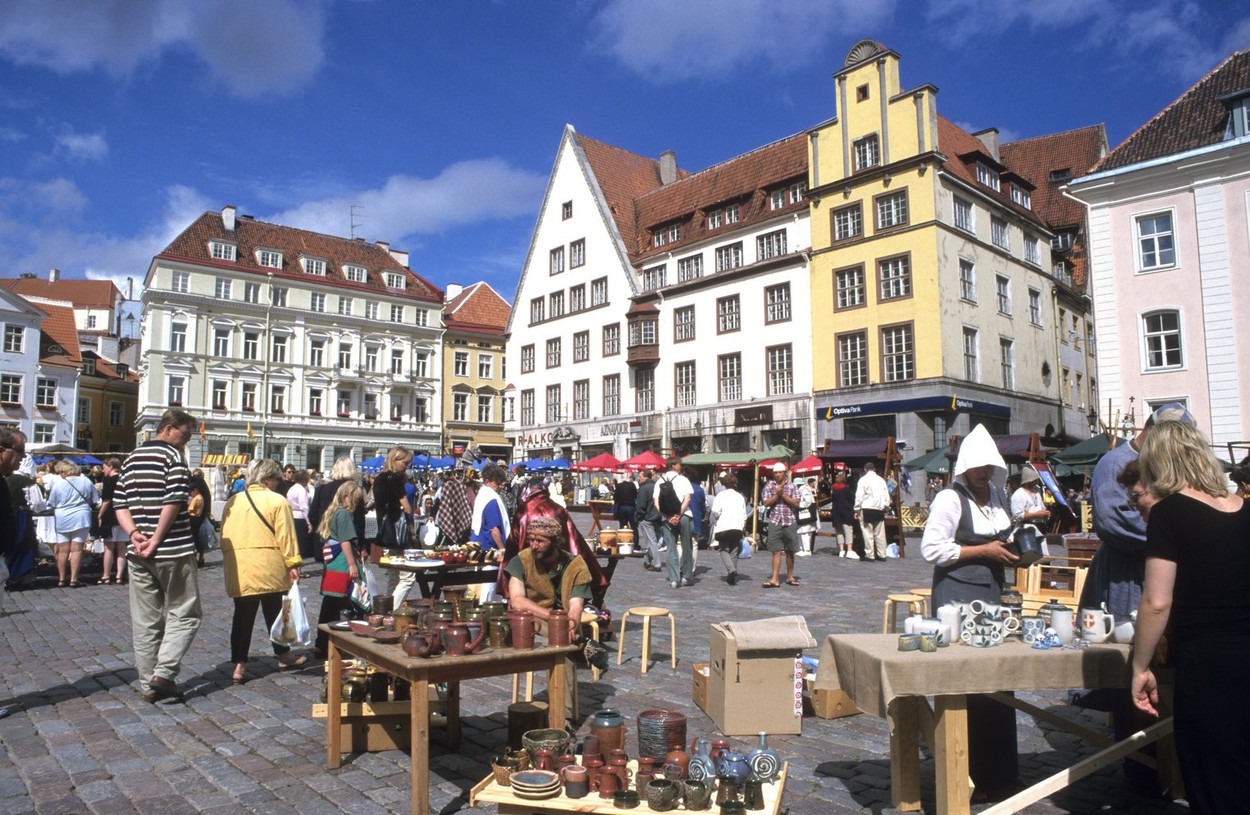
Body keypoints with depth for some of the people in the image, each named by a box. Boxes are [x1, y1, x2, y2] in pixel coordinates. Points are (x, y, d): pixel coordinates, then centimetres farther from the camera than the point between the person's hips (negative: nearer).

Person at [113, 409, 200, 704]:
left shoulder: (131, 459, 16)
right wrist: (157, 539, -13)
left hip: (139, 554, 7)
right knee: (184, 614, 4)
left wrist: (134, 534, -1)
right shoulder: (172, 456, -8)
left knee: (145, 621, 11)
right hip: (174, 551, -7)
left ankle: (149, 685, 16)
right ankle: (164, 672, -6)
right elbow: (173, 502, -19)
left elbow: (120, 505, 10)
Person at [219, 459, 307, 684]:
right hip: (269, 567, -4)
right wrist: (293, 564, -6)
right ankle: (284, 656, 26)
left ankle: (239, 666, 4)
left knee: (243, 616, 8)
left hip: (238, 567, 4)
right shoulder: (277, 501, -6)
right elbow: (286, 536, -9)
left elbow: (224, 535, 13)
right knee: (274, 612, 11)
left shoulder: (233, 501, 9)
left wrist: (228, 560, 22)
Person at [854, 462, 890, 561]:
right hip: (879, 509, 5)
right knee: (880, 533, 9)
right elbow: (887, 496, 11)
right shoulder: (881, 480, 8)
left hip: (867, 509, -5)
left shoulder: (863, 479, -5)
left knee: (868, 533, -1)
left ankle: (869, 556, -1)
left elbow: (859, 496, -8)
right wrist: (885, 508, 19)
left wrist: (857, 510, -2)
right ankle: (881, 555, 12)